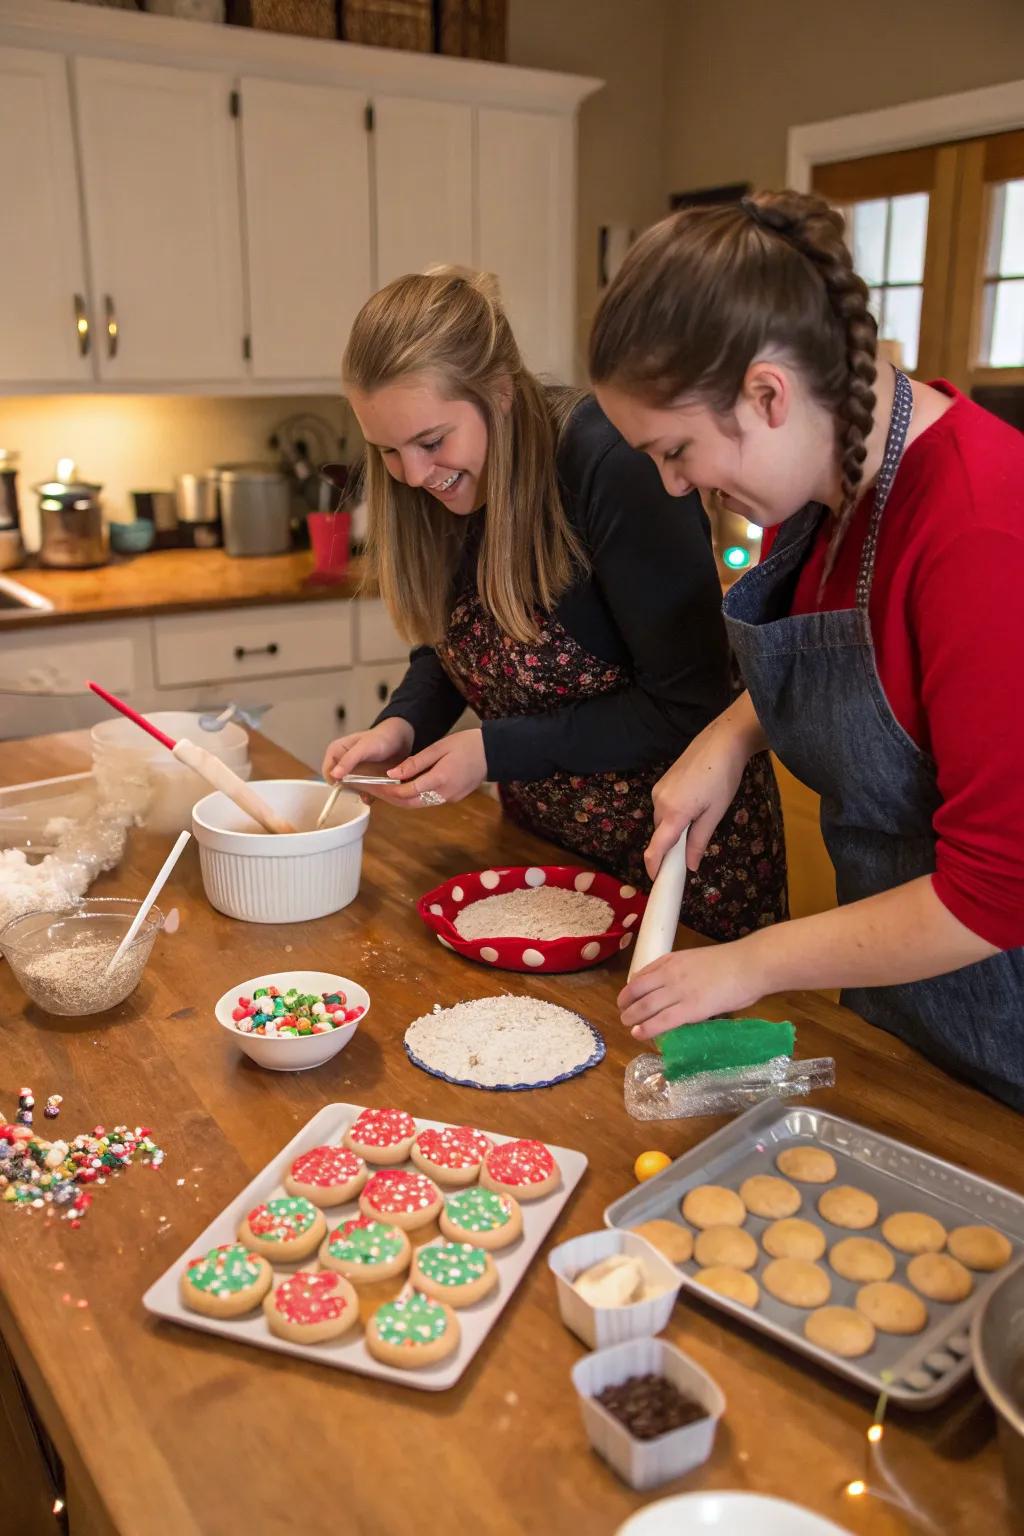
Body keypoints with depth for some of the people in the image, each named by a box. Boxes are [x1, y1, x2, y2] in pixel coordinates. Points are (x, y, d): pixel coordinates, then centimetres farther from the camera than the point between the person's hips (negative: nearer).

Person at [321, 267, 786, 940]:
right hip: (540, 835, 7)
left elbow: (690, 704, -25)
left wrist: (495, 750, -24)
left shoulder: (611, 465, -26)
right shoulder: (441, 489, -5)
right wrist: (403, 724, -13)